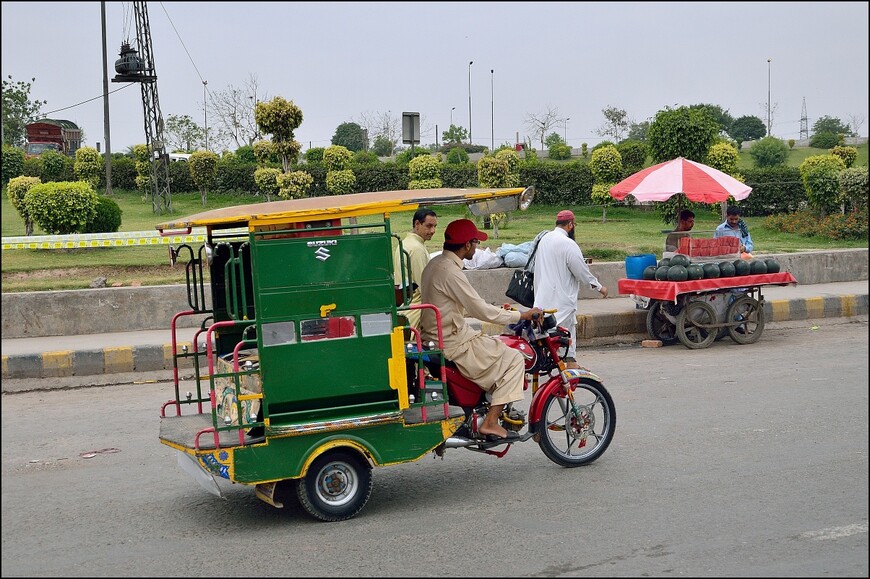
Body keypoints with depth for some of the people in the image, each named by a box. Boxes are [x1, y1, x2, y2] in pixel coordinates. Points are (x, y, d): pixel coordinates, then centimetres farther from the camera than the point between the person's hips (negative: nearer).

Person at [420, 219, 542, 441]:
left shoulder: (436, 263, 10)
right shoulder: (450, 271, -21)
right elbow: (481, 310, -20)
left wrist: (498, 310, 20)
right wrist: (521, 315, -11)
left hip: (437, 337, 10)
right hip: (452, 344, -10)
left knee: (499, 345, 24)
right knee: (514, 359, -6)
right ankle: (491, 422, -7)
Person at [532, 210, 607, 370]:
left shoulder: (544, 239, 10)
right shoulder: (568, 244, -16)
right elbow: (582, 272, -12)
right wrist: (599, 287, 2)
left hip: (544, 295, 9)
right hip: (561, 297, -9)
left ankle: (571, 362, 18)